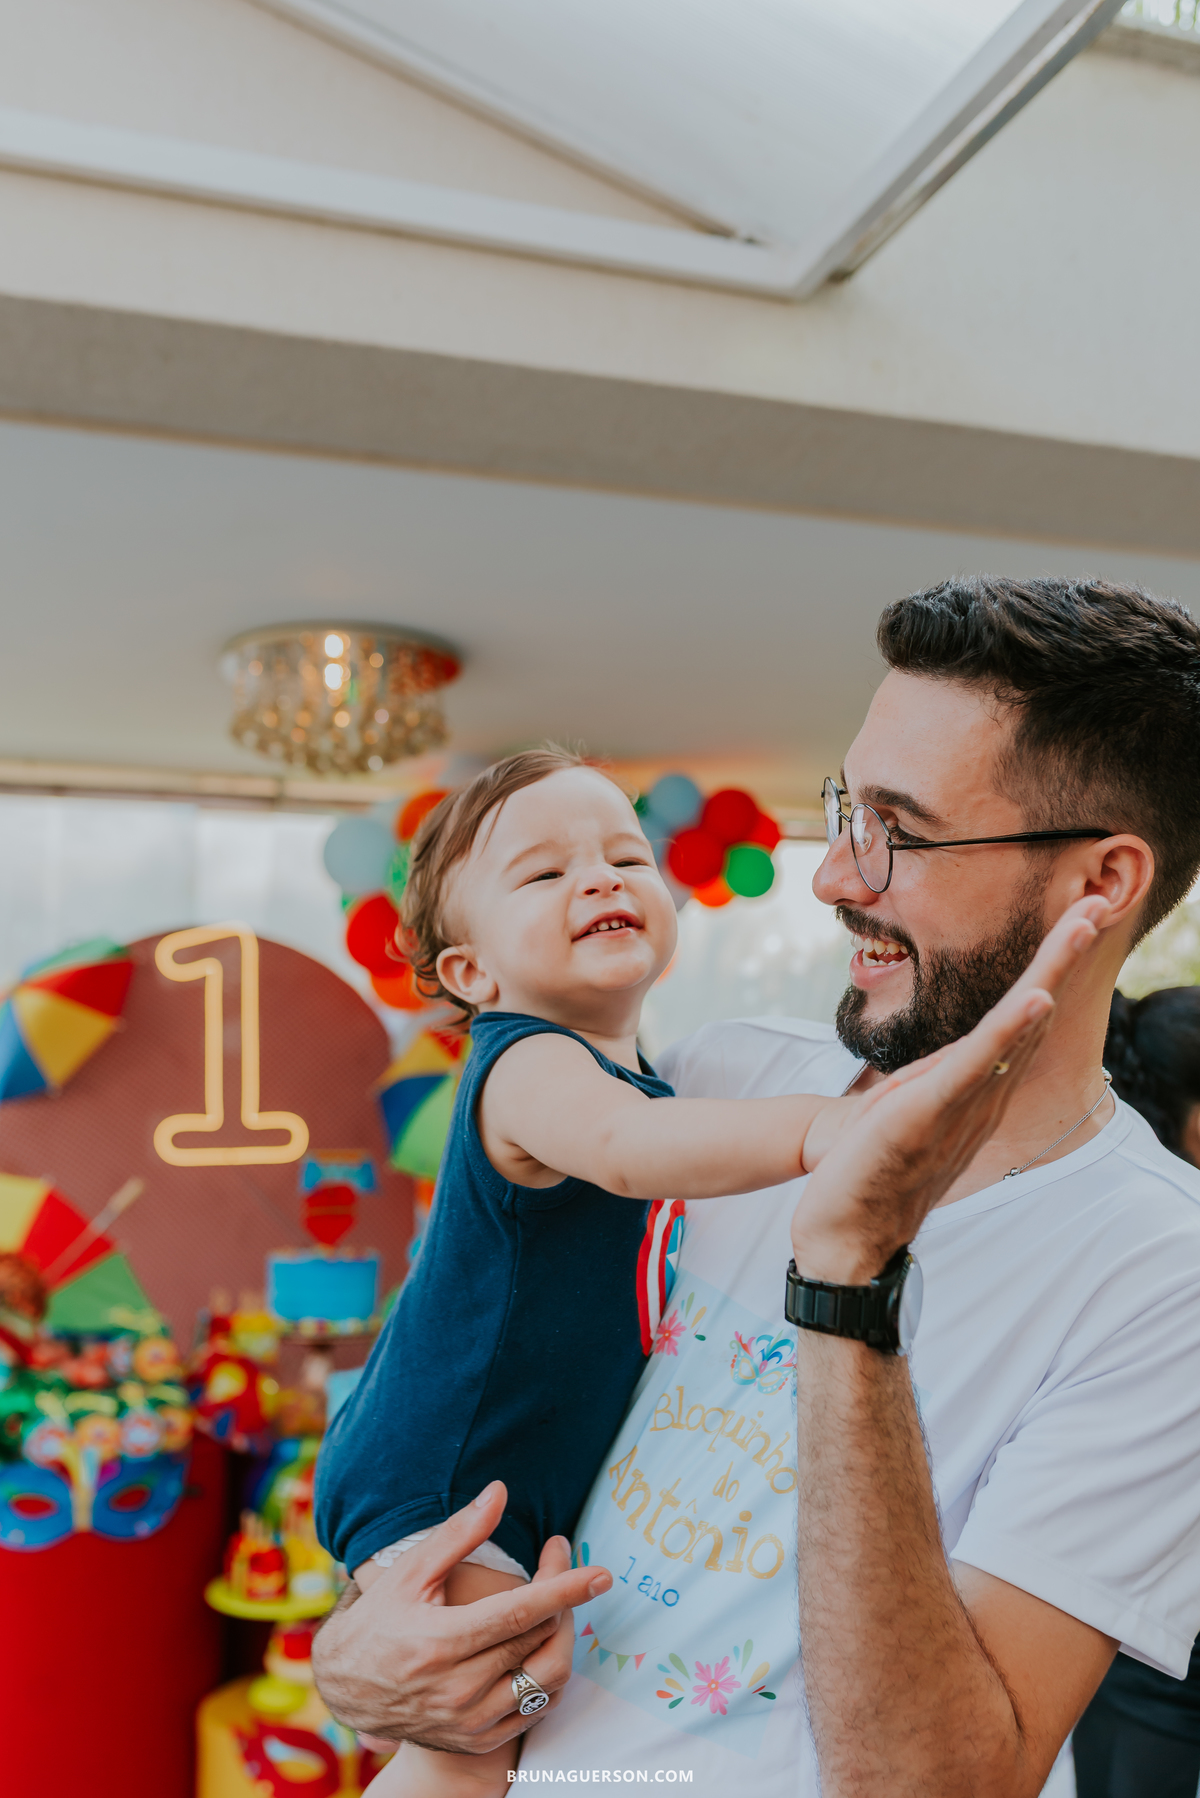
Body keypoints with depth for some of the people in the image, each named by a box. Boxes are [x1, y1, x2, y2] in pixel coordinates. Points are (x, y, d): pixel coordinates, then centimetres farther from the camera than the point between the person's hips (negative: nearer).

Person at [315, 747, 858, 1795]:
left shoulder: (634, 1071, 7)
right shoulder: (526, 1064, -24)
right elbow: (623, 1147, -46)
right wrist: (811, 1129, -56)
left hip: (525, 1486, 9)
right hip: (434, 1481, -9)